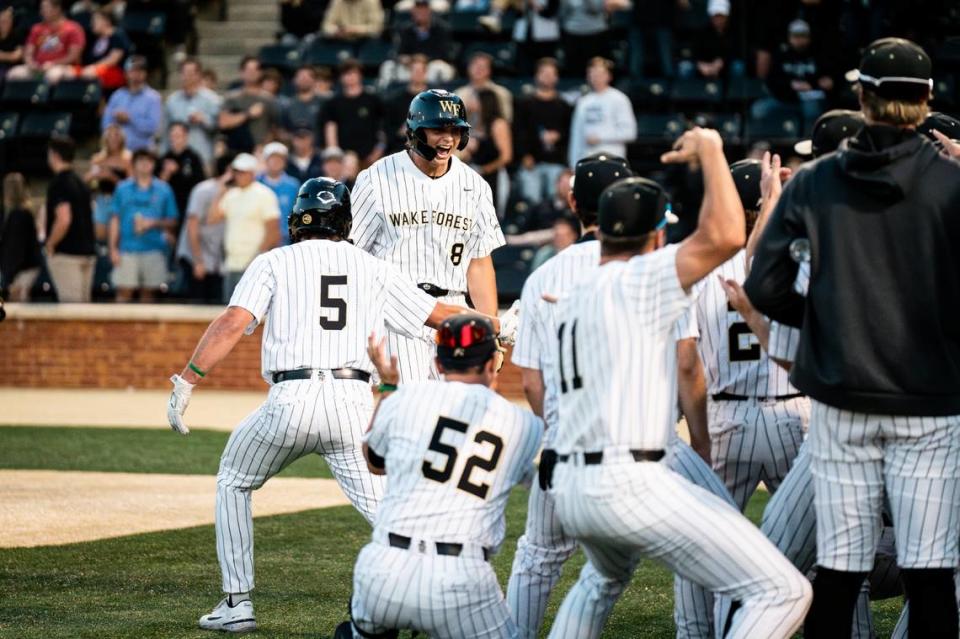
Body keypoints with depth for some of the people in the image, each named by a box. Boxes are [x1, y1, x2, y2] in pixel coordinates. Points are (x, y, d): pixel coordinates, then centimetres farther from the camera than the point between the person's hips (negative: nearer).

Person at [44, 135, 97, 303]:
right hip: (87, 251, 8)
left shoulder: (58, 183, -12)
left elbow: (64, 220, -23)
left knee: (70, 302, -10)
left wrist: (50, 245, -11)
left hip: (65, 252, -8)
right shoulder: (80, 182, 15)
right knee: (84, 302, 11)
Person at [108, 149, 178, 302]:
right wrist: (113, 248, 2)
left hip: (154, 250, 1)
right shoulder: (123, 188, 7)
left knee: (148, 293, 4)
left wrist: (154, 223, -11)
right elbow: (115, 220, 8)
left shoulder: (163, 190, 6)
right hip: (127, 248, -1)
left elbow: (172, 222, 8)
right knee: (124, 291, -8)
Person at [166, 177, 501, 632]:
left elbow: (234, 322, -4)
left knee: (233, 483, 21)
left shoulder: (275, 263, 10)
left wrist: (186, 382, -6)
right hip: (354, 403, 2)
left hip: (291, 401, -1)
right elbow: (440, 315, 21)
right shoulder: (374, 269, 17)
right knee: (381, 506, 0)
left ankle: (237, 603, 18)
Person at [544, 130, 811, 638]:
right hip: (628, 483, -9)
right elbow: (724, 237, -19)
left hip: (569, 488, 9)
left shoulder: (569, 300, 19)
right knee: (782, 592, -11)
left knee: (605, 576, 42)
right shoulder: (638, 280, -6)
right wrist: (709, 150, -7)